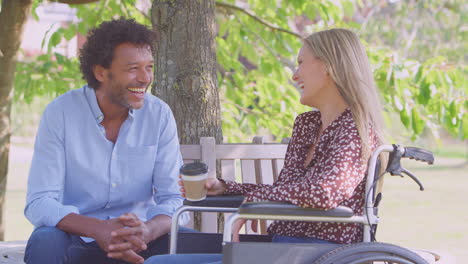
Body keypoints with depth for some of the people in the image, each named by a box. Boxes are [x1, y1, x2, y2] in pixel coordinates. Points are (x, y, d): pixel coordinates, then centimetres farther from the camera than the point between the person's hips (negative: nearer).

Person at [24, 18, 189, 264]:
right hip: (76, 238, -1)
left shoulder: (160, 115, -3)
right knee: (45, 243, -33)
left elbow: (174, 199, -5)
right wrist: (99, 229, -34)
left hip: (136, 241, 1)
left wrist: (146, 232, -31)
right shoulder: (60, 113, -10)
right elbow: (39, 203, -15)